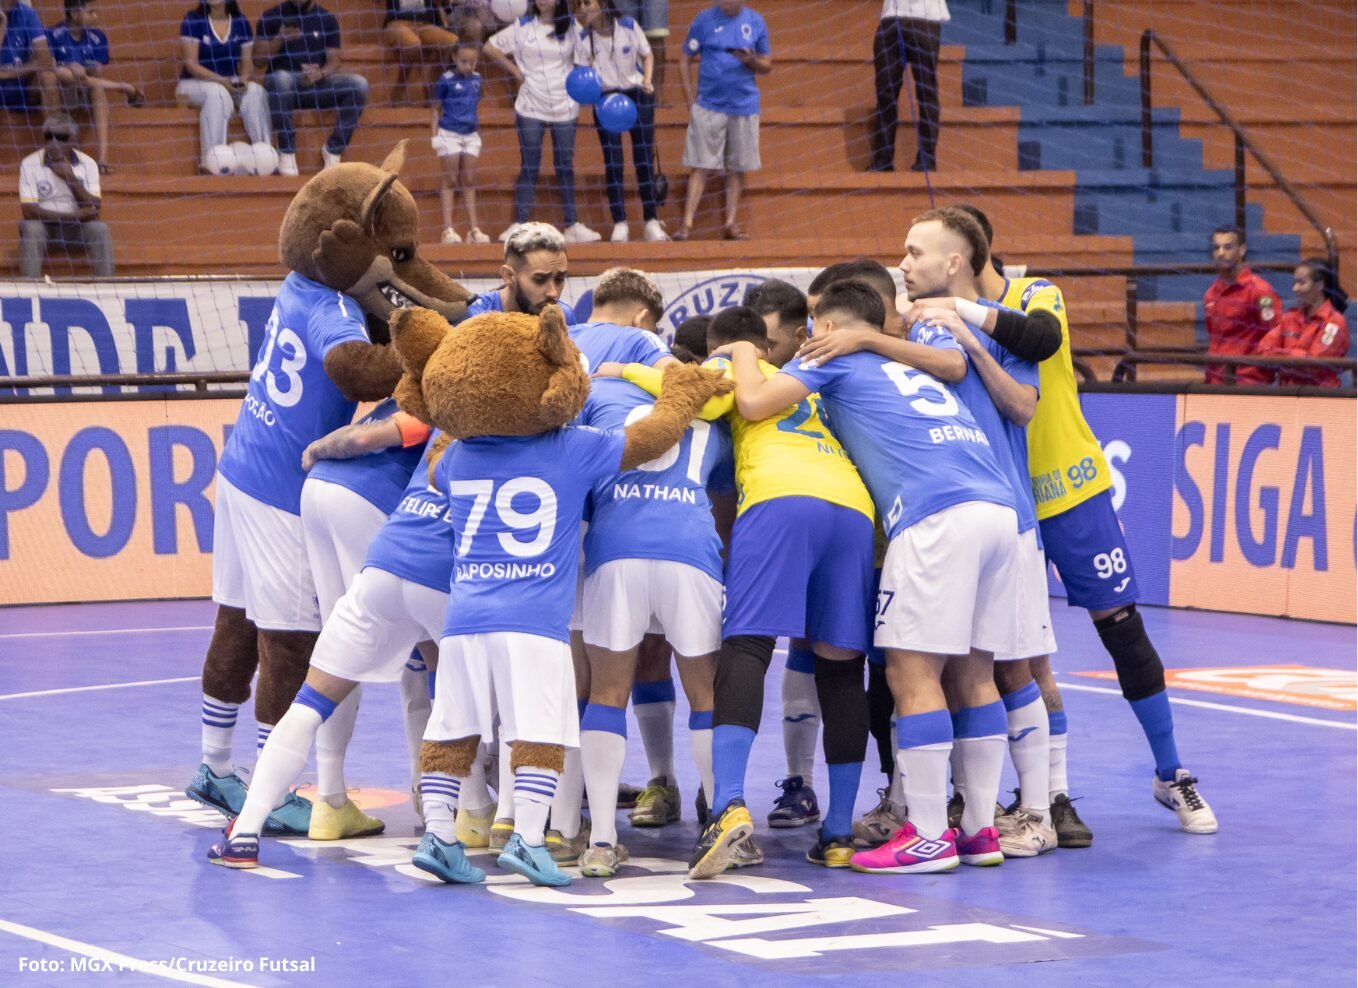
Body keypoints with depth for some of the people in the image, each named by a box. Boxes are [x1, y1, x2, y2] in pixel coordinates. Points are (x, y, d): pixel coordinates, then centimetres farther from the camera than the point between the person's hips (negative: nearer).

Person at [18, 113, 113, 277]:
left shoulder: (87, 164, -2)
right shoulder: (30, 164, -8)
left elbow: (94, 209, -9)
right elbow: (29, 211, -16)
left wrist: (71, 178, -21)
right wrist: (74, 215, -19)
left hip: (78, 227, 1)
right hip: (44, 225, -1)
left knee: (100, 229, -27)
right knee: (30, 228, -33)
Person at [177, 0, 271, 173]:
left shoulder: (241, 22, 6)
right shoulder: (192, 21, -6)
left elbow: (247, 62, 6)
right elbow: (191, 64, -12)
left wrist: (244, 78, -18)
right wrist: (221, 80, -25)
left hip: (231, 84, 4)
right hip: (195, 84, -4)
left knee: (255, 91, -27)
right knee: (217, 93, -37)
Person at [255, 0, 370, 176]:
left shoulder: (327, 19, 11)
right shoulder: (271, 17, 6)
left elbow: (335, 60, 5)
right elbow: (258, 61, 2)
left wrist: (321, 73, -17)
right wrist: (279, 39, -15)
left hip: (317, 86, 2)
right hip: (283, 88, -2)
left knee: (359, 84, -23)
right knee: (280, 77, -39)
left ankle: (333, 149, -11)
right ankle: (287, 152, -27)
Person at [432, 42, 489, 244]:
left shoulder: (476, 79, 7)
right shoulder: (446, 80, -5)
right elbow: (436, 109, -1)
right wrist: (434, 136, -5)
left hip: (470, 135, 4)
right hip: (449, 134, -4)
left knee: (469, 182, 6)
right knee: (450, 182, -2)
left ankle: (474, 229, 8)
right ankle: (448, 229, -1)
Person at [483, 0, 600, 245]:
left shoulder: (571, 28, 3)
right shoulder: (523, 27, 2)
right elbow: (490, 48, 6)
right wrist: (515, 71, 0)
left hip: (564, 107, 1)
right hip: (531, 107, -1)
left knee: (565, 167, 4)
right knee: (529, 168, -1)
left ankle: (573, 225, 7)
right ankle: (519, 225, 1)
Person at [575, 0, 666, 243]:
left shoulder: (629, 26, -10)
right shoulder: (583, 38, -7)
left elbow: (647, 54, 3)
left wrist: (647, 79, -13)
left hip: (637, 95, 0)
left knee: (644, 159, 2)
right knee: (612, 162, -5)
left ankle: (651, 221, 8)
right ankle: (619, 224, -2)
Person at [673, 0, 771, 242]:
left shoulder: (755, 22, 5)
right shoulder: (704, 20, 2)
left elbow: (767, 66, 11)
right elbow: (685, 61, 5)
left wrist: (751, 60, -12)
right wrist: (691, 103, -2)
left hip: (744, 106, 2)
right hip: (709, 107, -2)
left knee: (738, 168, 4)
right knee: (700, 167, -5)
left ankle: (730, 223, 12)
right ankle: (687, 223, -6)